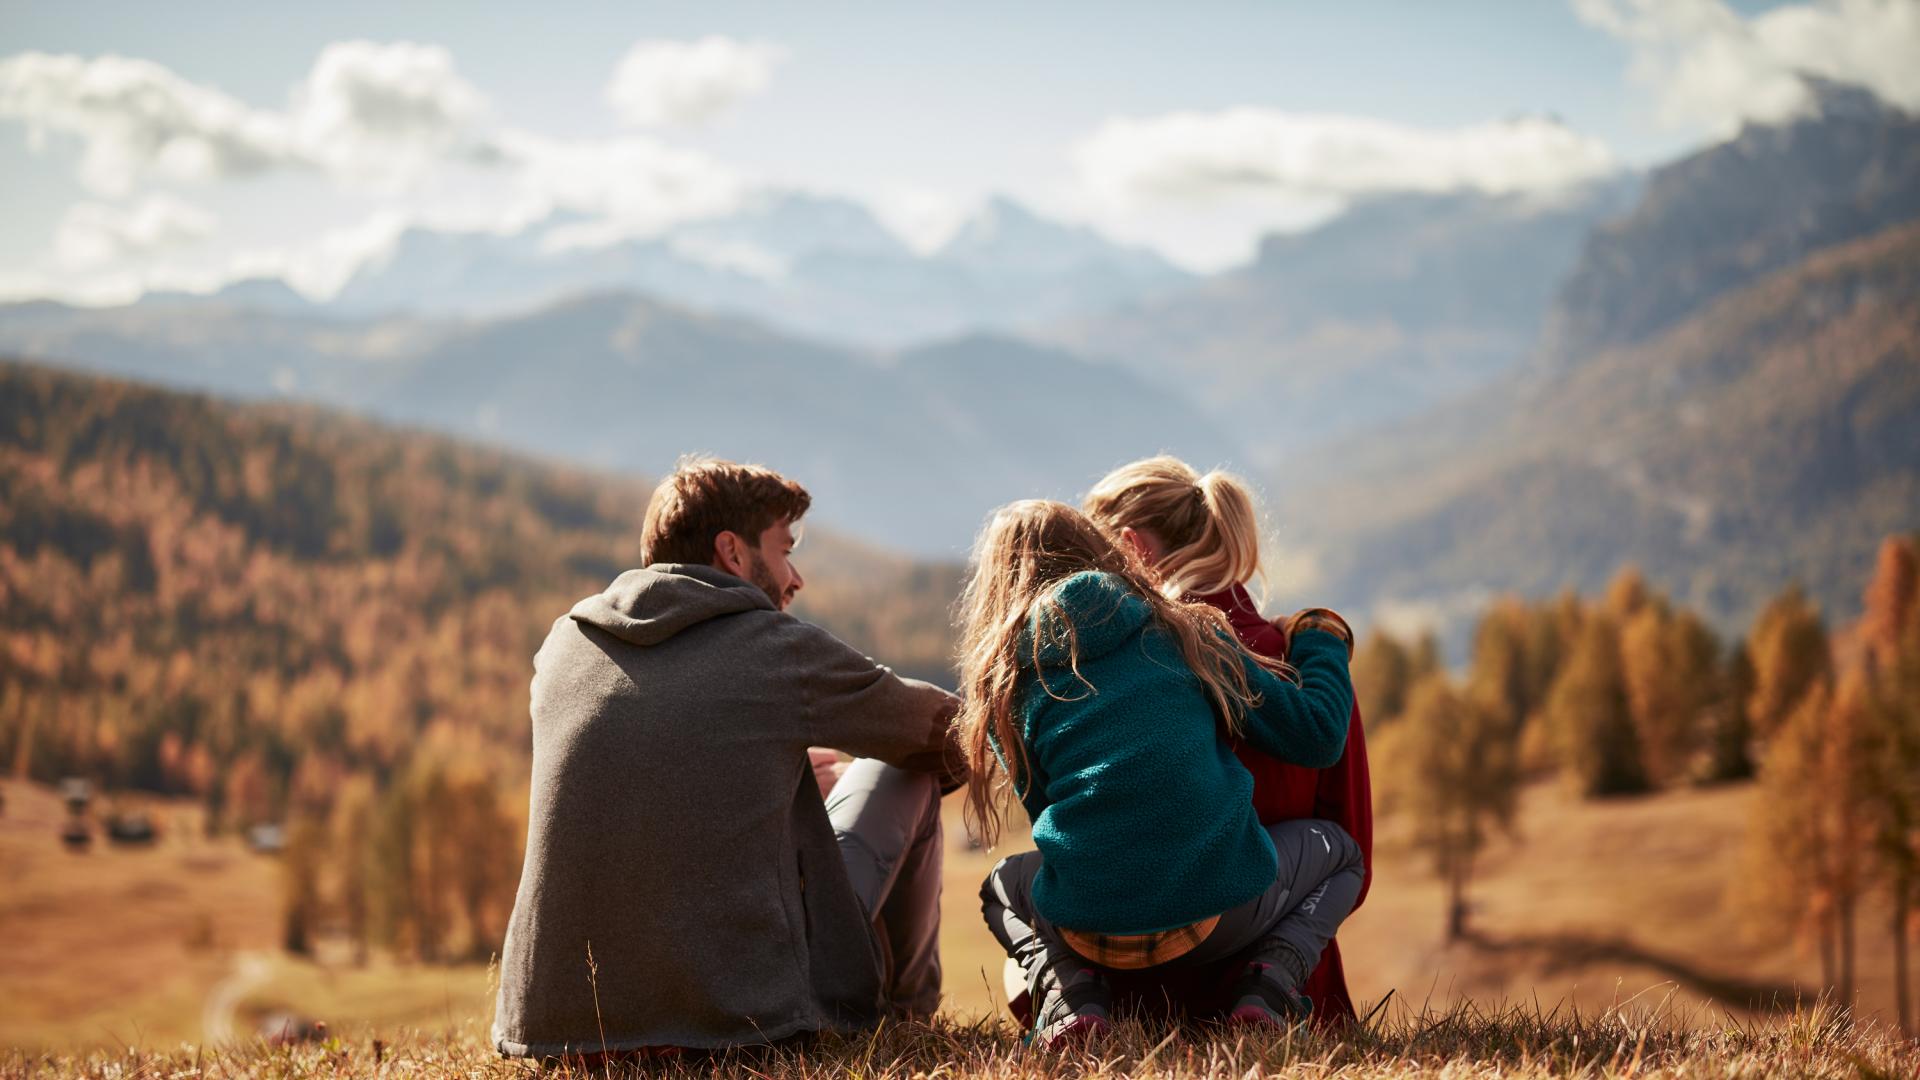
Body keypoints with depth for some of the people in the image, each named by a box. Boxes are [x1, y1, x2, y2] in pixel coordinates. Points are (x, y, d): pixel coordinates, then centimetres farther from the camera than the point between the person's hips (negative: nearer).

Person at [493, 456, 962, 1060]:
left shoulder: (561, 648, 9)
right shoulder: (782, 648, -3)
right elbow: (940, 728, 14)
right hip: (752, 1010, -5)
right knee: (902, 768, 17)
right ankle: (905, 1008, 35)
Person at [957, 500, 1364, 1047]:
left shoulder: (1008, 683, 6)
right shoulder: (1185, 633, 5)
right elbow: (1317, 734, 5)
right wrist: (1323, 641, 24)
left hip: (1091, 933, 1)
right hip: (1221, 912, -1)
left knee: (1004, 884, 35)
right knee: (1335, 848, 30)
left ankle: (1068, 991, 4)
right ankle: (1271, 977, 2)